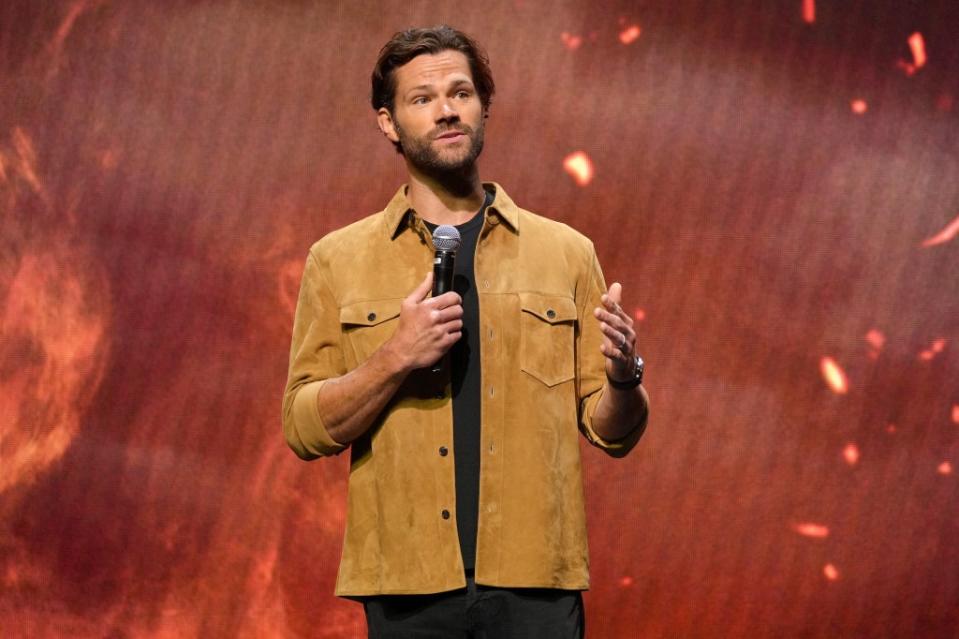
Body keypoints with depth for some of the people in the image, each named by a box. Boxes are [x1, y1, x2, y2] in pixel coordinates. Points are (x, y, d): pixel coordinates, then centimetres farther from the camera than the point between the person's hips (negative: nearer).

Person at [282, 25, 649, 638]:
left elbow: (613, 432, 8)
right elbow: (305, 429, 1)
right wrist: (395, 360, -13)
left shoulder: (566, 253, 9)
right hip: (407, 586, 0)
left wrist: (623, 377, -13)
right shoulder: (339, 261, 7)